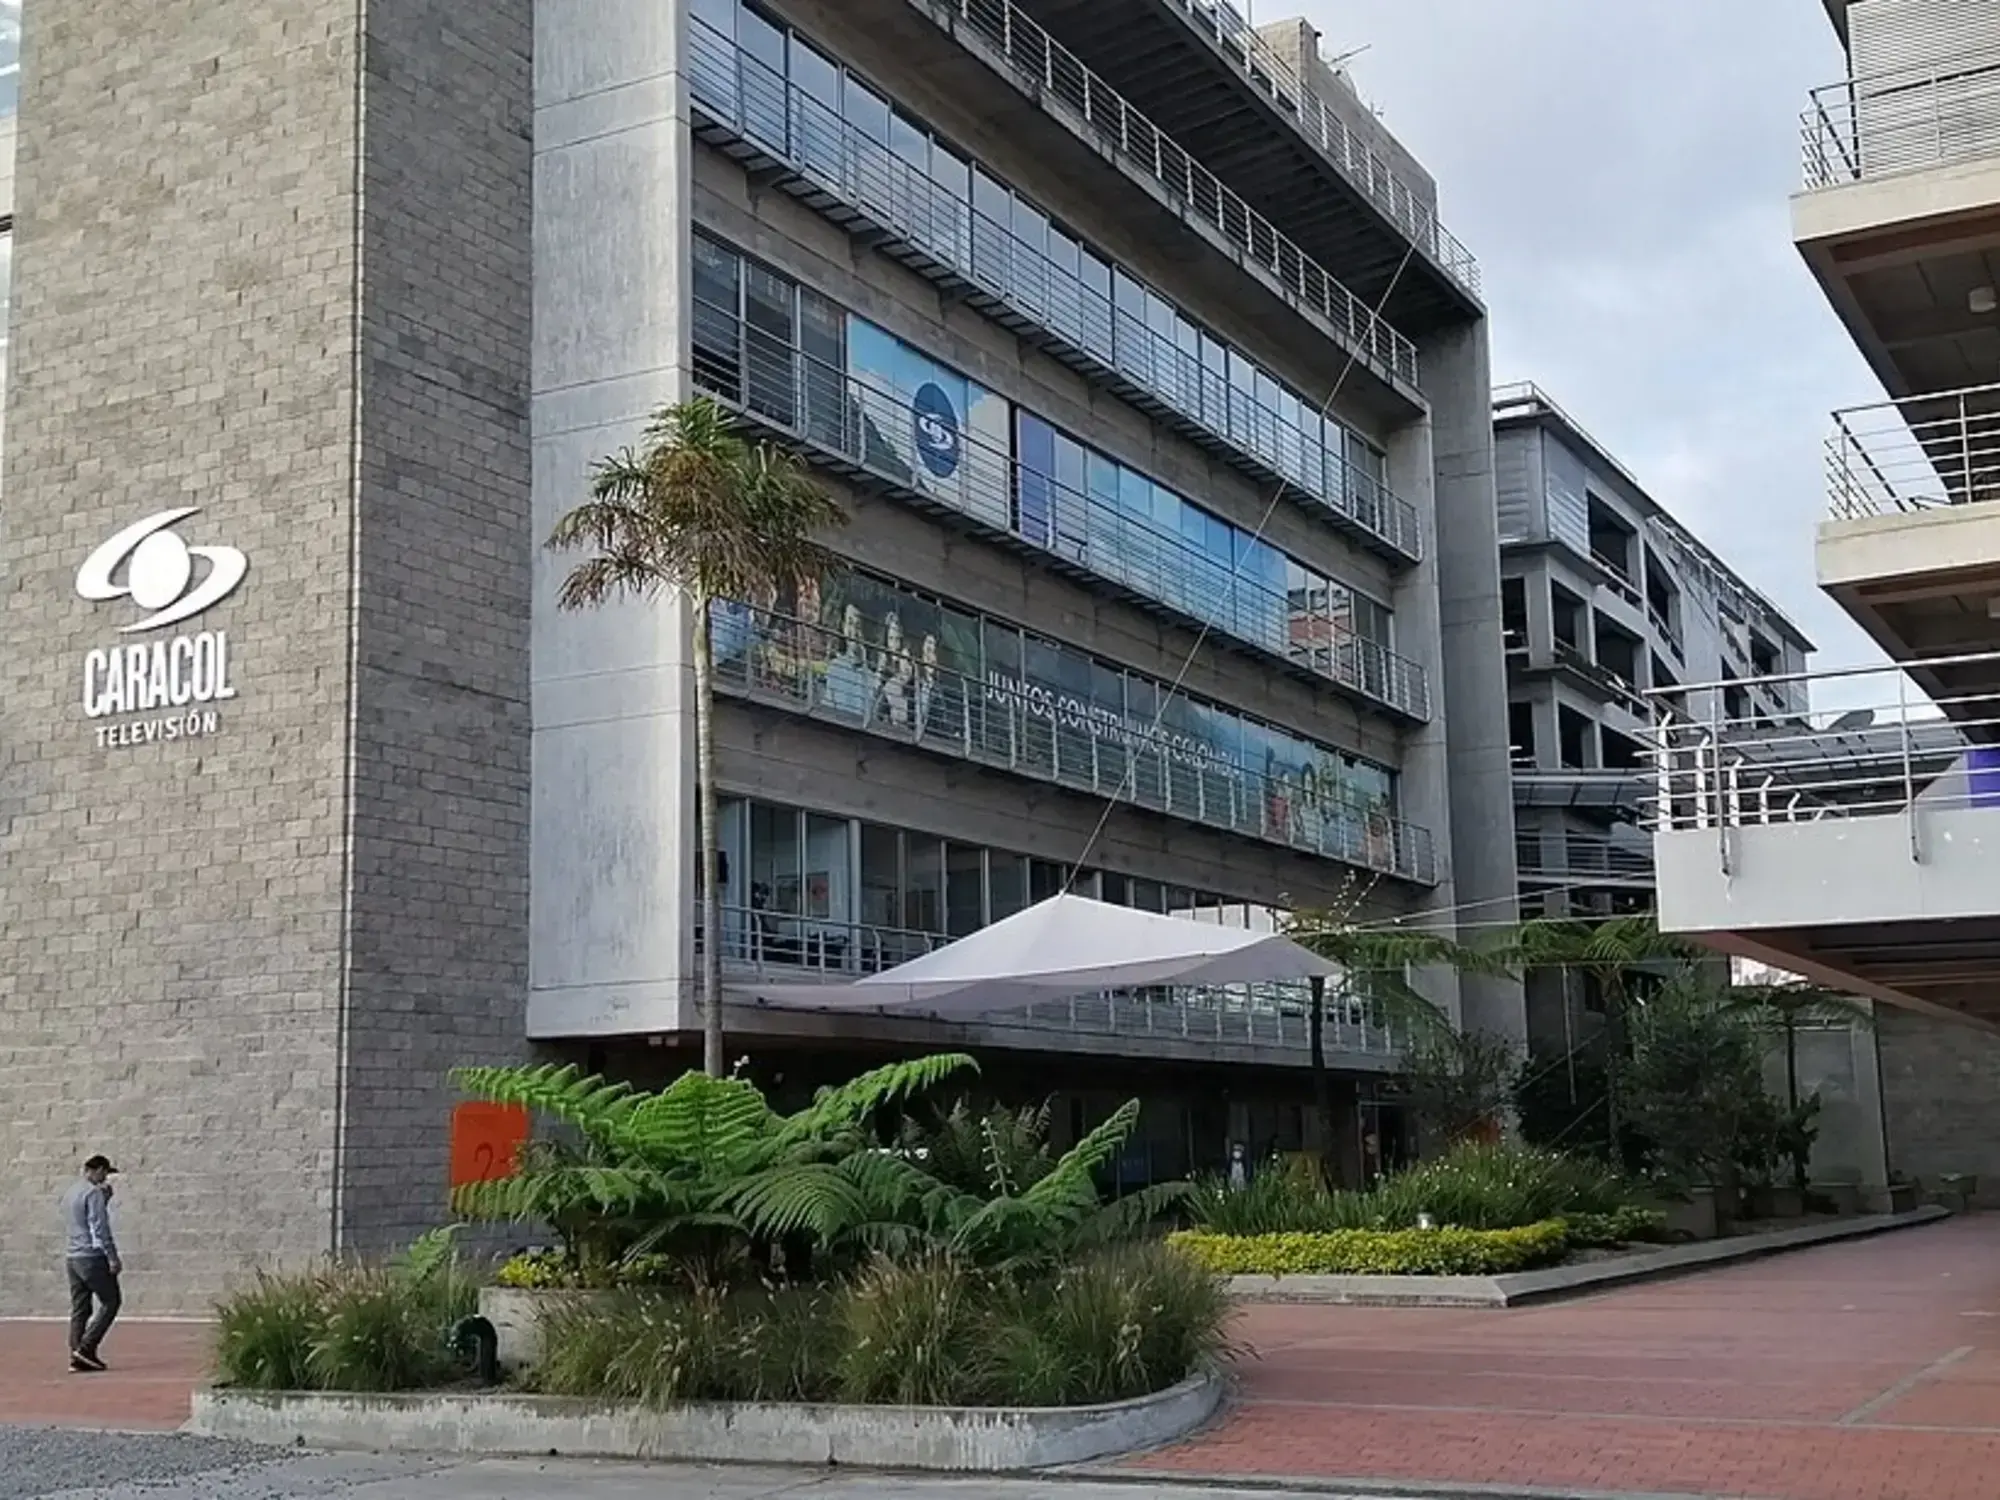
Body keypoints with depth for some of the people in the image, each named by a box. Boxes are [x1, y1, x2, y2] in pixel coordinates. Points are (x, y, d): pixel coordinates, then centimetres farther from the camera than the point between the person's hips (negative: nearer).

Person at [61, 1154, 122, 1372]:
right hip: (92, 1256, -9)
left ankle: (76, 1357, 3)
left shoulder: (70, 1193, 16)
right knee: (111, 1301, -1)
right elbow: (100, 1228, -17)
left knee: (80, 1308, 8)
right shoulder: (93, 1192, -11)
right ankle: (86, 1347, -9)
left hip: (73, 1257, 9)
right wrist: (113, 1257, -16)